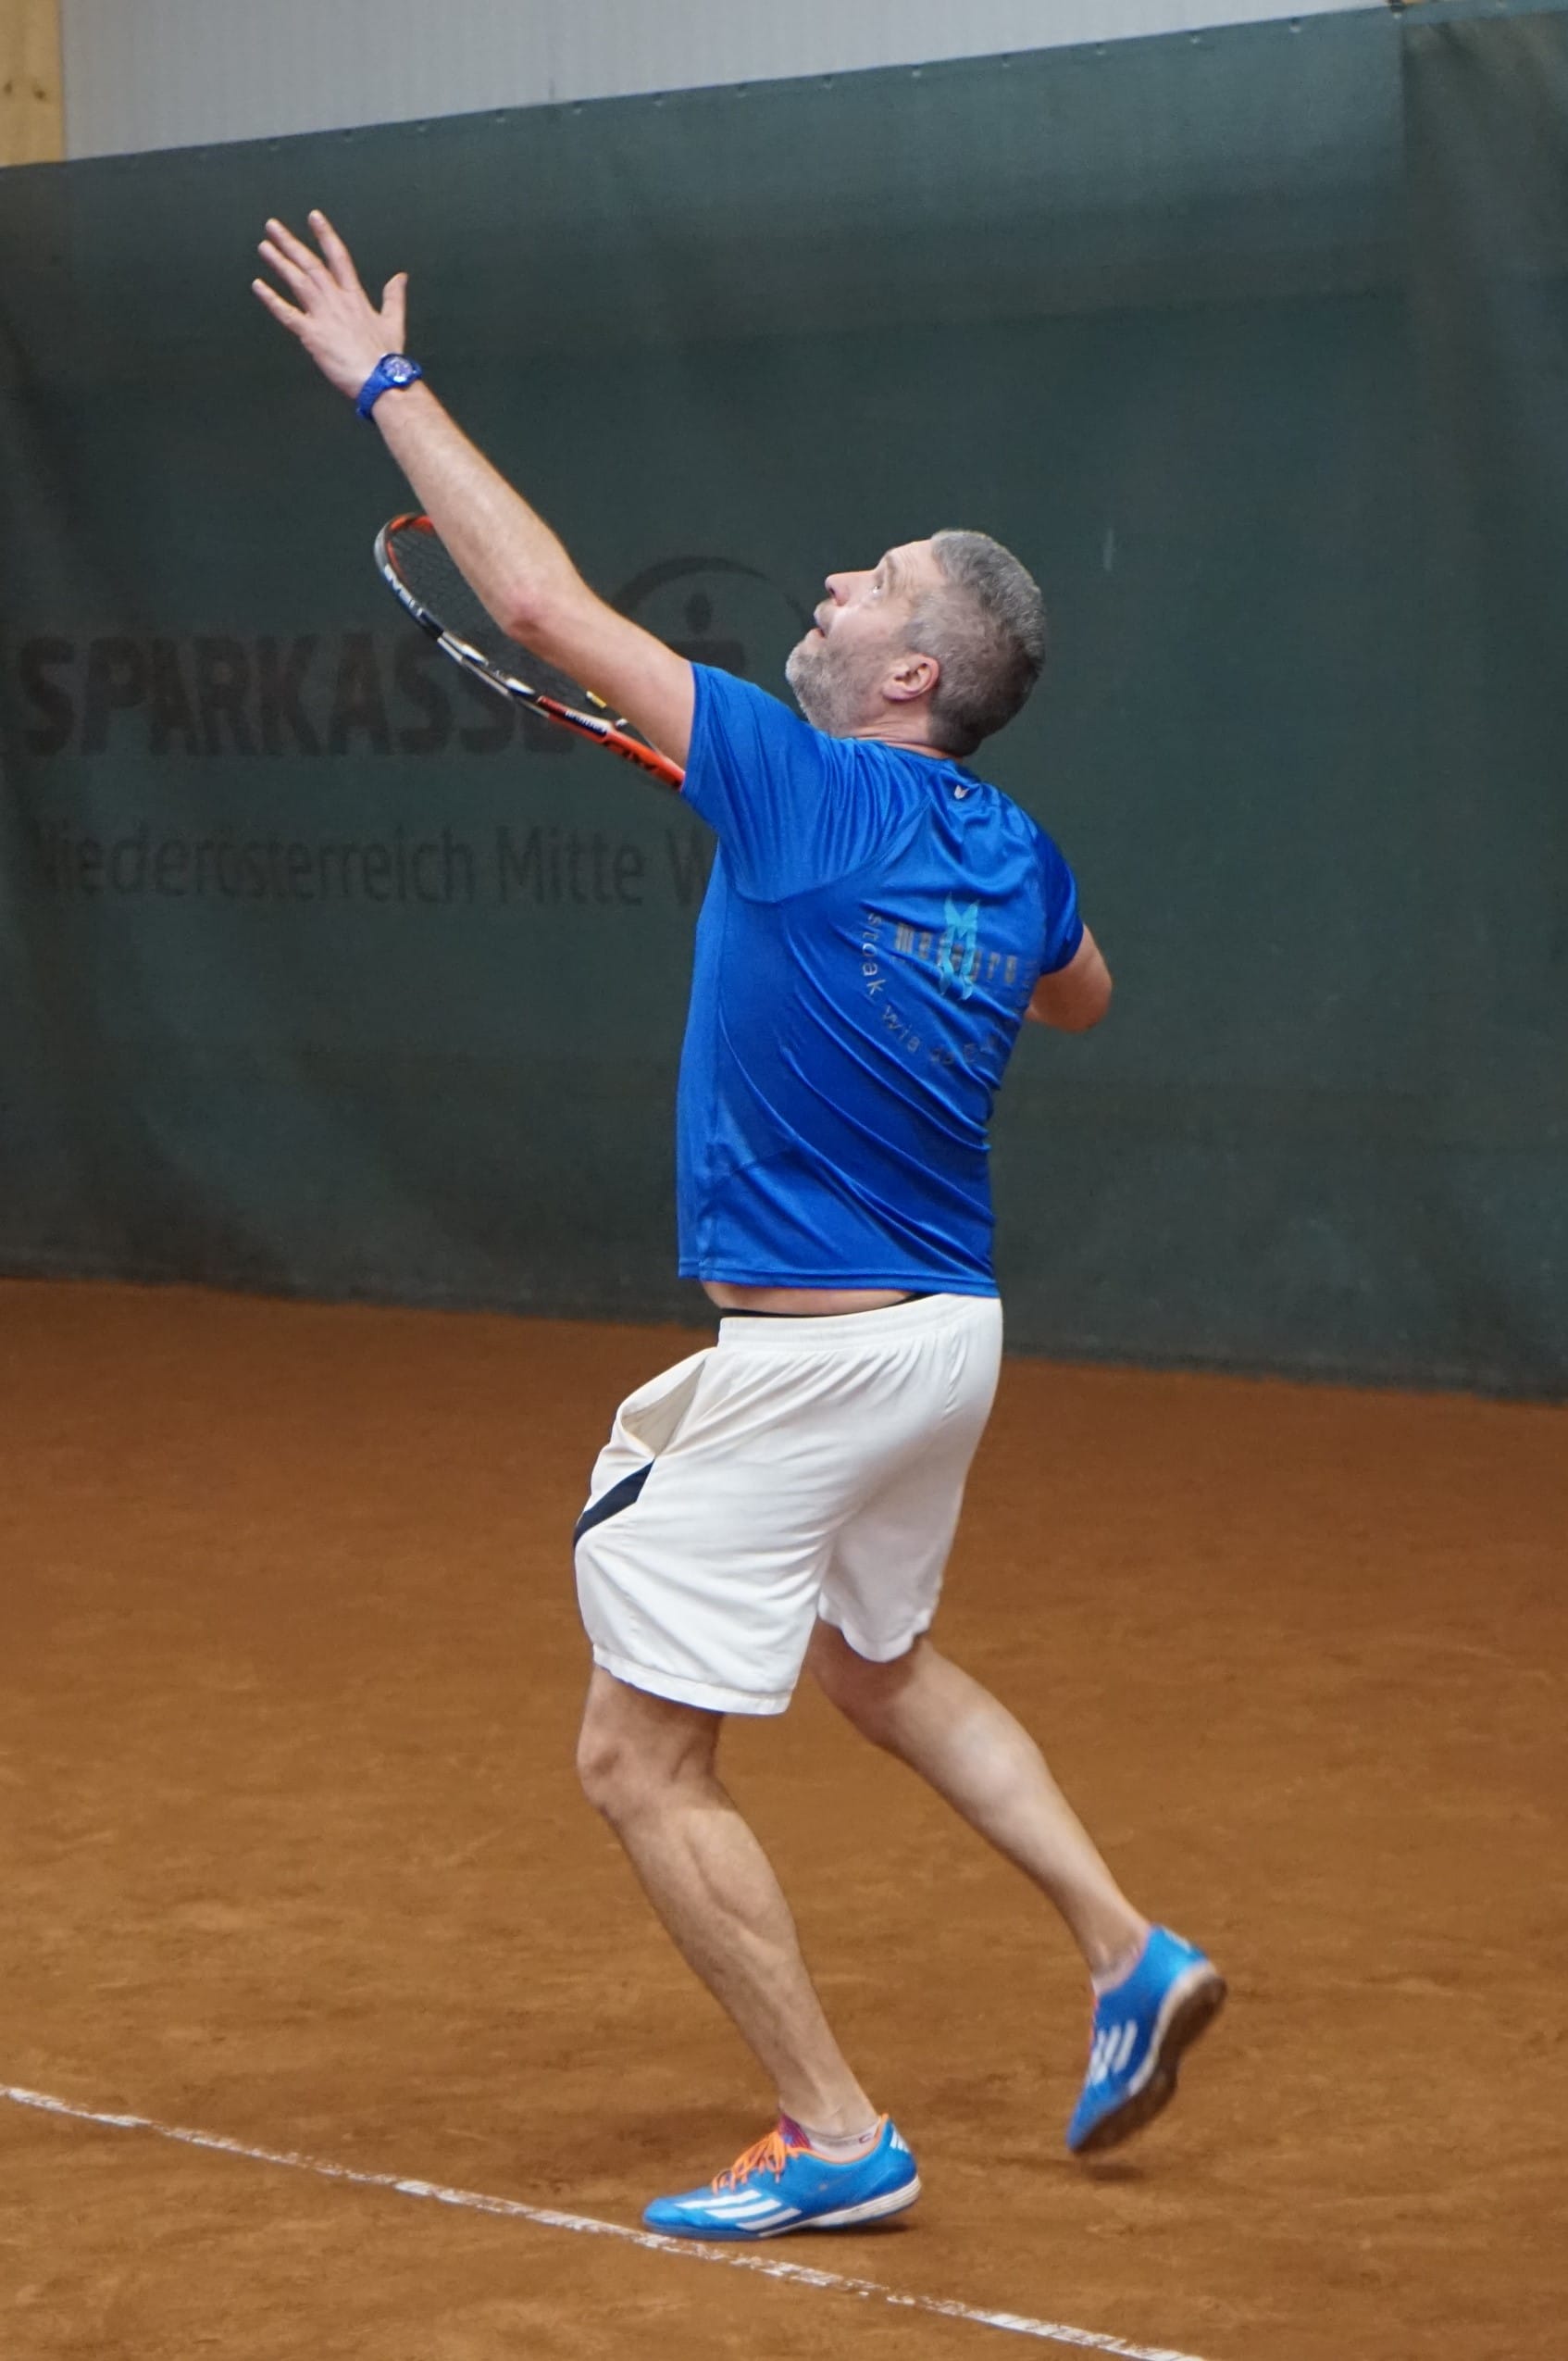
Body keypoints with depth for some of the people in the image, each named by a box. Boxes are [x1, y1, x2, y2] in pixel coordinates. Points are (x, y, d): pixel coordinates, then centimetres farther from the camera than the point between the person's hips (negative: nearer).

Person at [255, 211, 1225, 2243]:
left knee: (640, 1760, 0)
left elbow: (544, 605, -17)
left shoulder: (808, 786, -18)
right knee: (880, 1665, 32)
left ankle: (833, 2136, 3)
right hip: (950, 1331, 9)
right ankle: (1128, 1957, 27)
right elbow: (1077, 996, 27)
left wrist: (386, 385, -8)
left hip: (809, 1360, -8)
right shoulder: (1013, 859, 3)